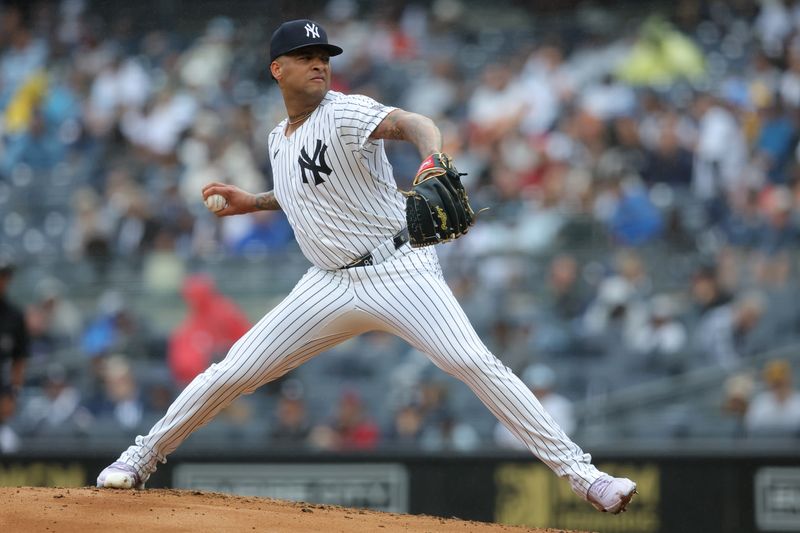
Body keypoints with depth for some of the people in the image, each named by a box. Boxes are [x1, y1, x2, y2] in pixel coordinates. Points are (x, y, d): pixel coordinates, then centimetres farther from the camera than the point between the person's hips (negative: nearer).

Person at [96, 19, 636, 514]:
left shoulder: (345, 112, -11)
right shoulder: (280, 138, 11)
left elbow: (410, 123, -32)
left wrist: (433, 161, -53)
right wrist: (254, 203, 19)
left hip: (399, 270, -6)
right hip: (331, 284, 6)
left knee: (473, 361, -23)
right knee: (230, 373, 3)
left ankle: (581, 473, -22)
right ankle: (141, 458, 22)